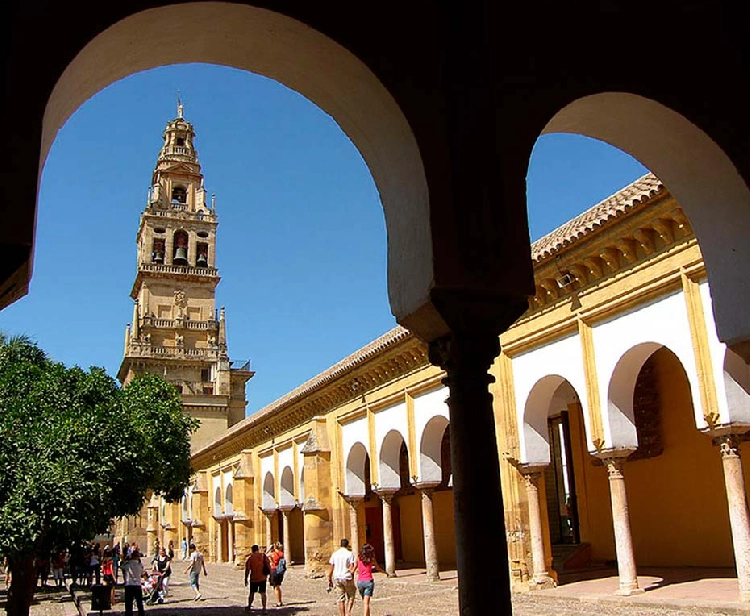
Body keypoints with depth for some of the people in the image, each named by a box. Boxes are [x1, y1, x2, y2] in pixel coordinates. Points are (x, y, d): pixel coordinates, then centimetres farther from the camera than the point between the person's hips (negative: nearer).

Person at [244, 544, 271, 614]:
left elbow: (247, 570, -5)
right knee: (263, 593, 3)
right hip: (262, 578, 1)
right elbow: (269, 566, 0)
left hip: (253, 578, -1)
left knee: (252, 593, 16)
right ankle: (264, 608, -3)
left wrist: (246, 579, 4)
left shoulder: (250, 558, -6)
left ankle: (249, 607, 28)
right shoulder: (264, 556, -1)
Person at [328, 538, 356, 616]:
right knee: (351, 596, 14)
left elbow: (331, 568, 5)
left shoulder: (334, 554, 5)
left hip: (337, 578, 3)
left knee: (340, 599, 9)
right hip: (347, 578, -3)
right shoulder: (350, 554, -5)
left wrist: (329, 580, 11)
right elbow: (351, 569, -10)